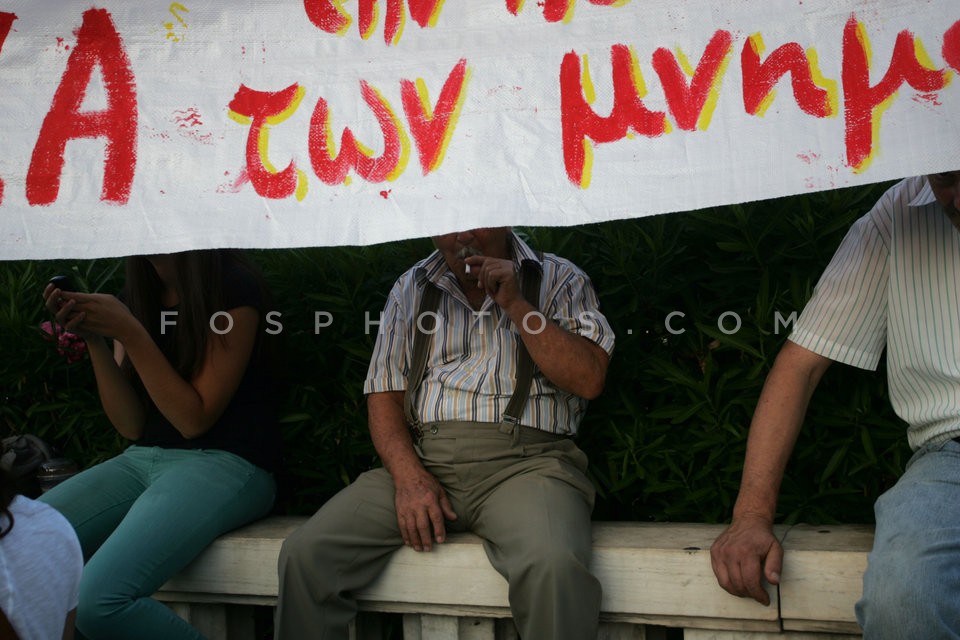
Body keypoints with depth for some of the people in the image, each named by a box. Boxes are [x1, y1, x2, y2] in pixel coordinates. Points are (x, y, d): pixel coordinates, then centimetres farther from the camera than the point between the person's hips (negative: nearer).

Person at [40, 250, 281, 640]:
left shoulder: (233, 286, -8)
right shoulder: (134, 295, 11)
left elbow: (195, 419, -9)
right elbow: (131, 425, 7)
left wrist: (129, 333, -15)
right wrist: (93, 339, -6)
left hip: (225, 462, -6)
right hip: (141, 459, 7)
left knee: (99, 600, -27)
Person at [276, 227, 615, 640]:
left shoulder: (560, 280, 11)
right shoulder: (412, 288, 19)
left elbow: (588, 379, -2)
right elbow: (384, 394, 11)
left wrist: (514, 303, -7)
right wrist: (409, 476, -7)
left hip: (525, 462, -3)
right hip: (422, 458, 3)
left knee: (552, 565, -36)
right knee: (305, 552, -18)